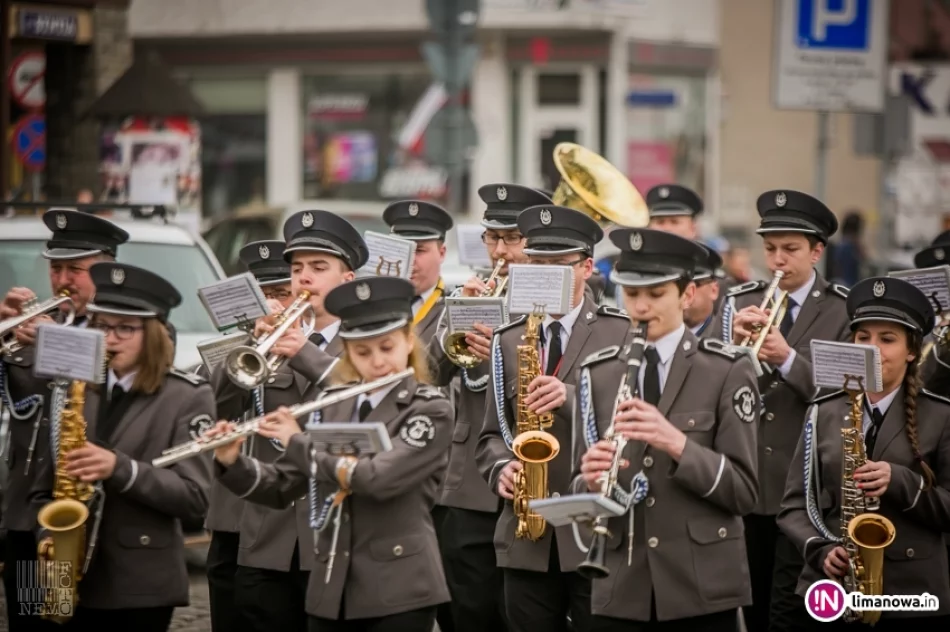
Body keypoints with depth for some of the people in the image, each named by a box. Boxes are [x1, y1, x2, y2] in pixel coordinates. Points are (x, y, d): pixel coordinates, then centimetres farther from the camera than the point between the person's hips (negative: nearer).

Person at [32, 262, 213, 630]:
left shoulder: (188, 396, -2)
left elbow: (195, 499, -11)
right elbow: (46, 486, 15)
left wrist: (120, 469, -22)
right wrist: (47, 535, -4)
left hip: (143, 586, -4)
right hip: (73, 582, 4)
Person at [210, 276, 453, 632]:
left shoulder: (431, 411, -6)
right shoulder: (335, 409, 11)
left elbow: (378, 478, -21)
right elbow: (281, 488, 13)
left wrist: (297, 442, -13)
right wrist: (232, 463, -6)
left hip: (399, 591, -5)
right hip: (330, 591, 5)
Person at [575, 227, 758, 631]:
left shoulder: (726, 371, -2)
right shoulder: (597, 373, 8)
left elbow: (744, 491, -7)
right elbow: (581, 492, 7)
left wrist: (677, 443, -22)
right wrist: (591, 479, -16)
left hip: (703, 588, -2)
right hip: (619, 592, 3)